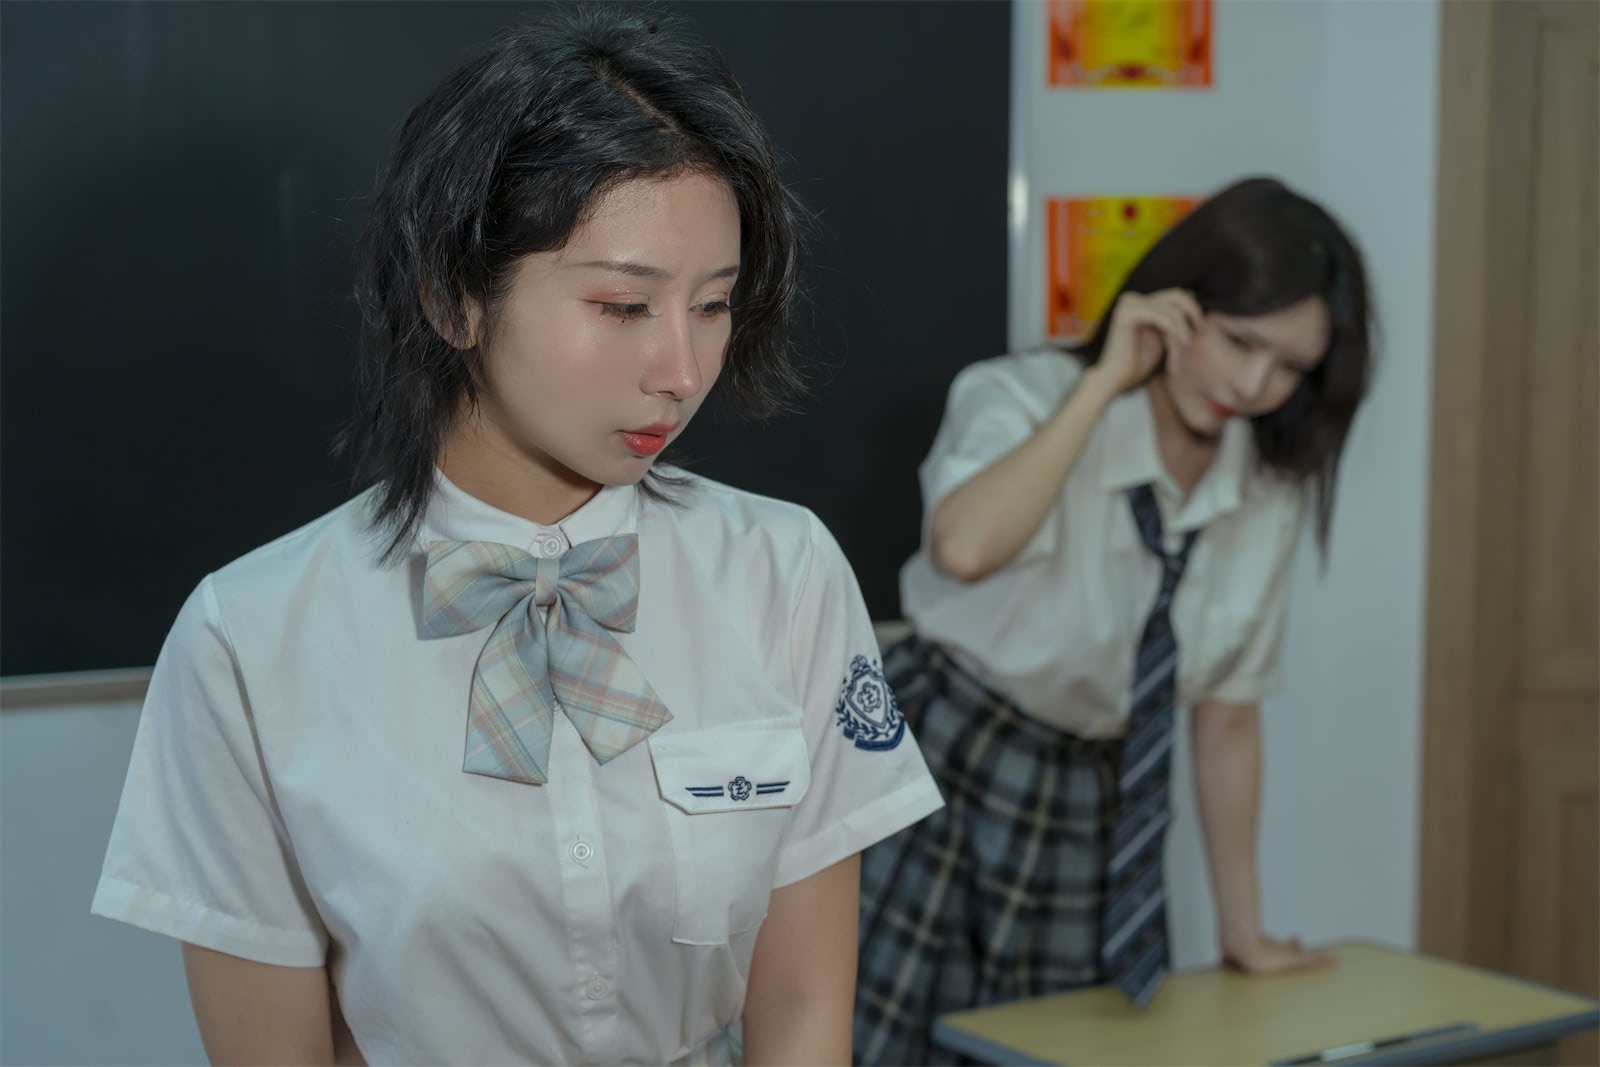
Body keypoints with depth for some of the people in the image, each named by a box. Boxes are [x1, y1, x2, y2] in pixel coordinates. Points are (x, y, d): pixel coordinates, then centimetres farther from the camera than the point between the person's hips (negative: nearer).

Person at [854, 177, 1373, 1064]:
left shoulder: (1269, 493, 1)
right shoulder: (1027, 400, -14)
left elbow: (1228, 716, 9)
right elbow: (964, 548, -36)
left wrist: (1242, 929, 12)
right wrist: (1106, 381, -27)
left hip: (1087, 808, 5)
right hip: (937, 770, -5)